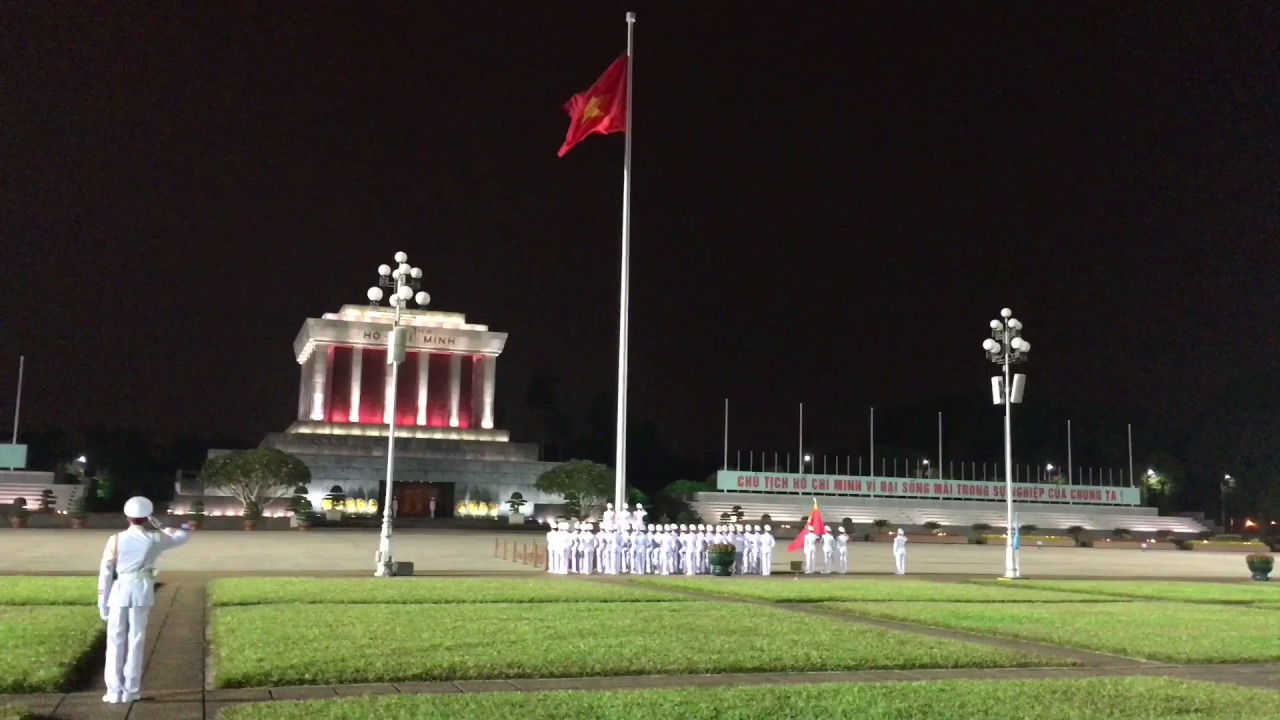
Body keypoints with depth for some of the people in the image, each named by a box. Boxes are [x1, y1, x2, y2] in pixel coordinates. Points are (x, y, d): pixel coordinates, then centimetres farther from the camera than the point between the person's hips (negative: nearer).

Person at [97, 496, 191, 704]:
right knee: (136, 641, 6)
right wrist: (160, 526, 22)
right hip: (141, 593, 0)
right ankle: (130, 690, 9)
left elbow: (106, 572, -1)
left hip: (119, 592, 0)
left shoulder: (116, 540, -2)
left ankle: (114, 691, 7)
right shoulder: (155, 539, -1)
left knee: (116, 642, 7)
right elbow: (184, 535, 15)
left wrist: (103, 603, 5)